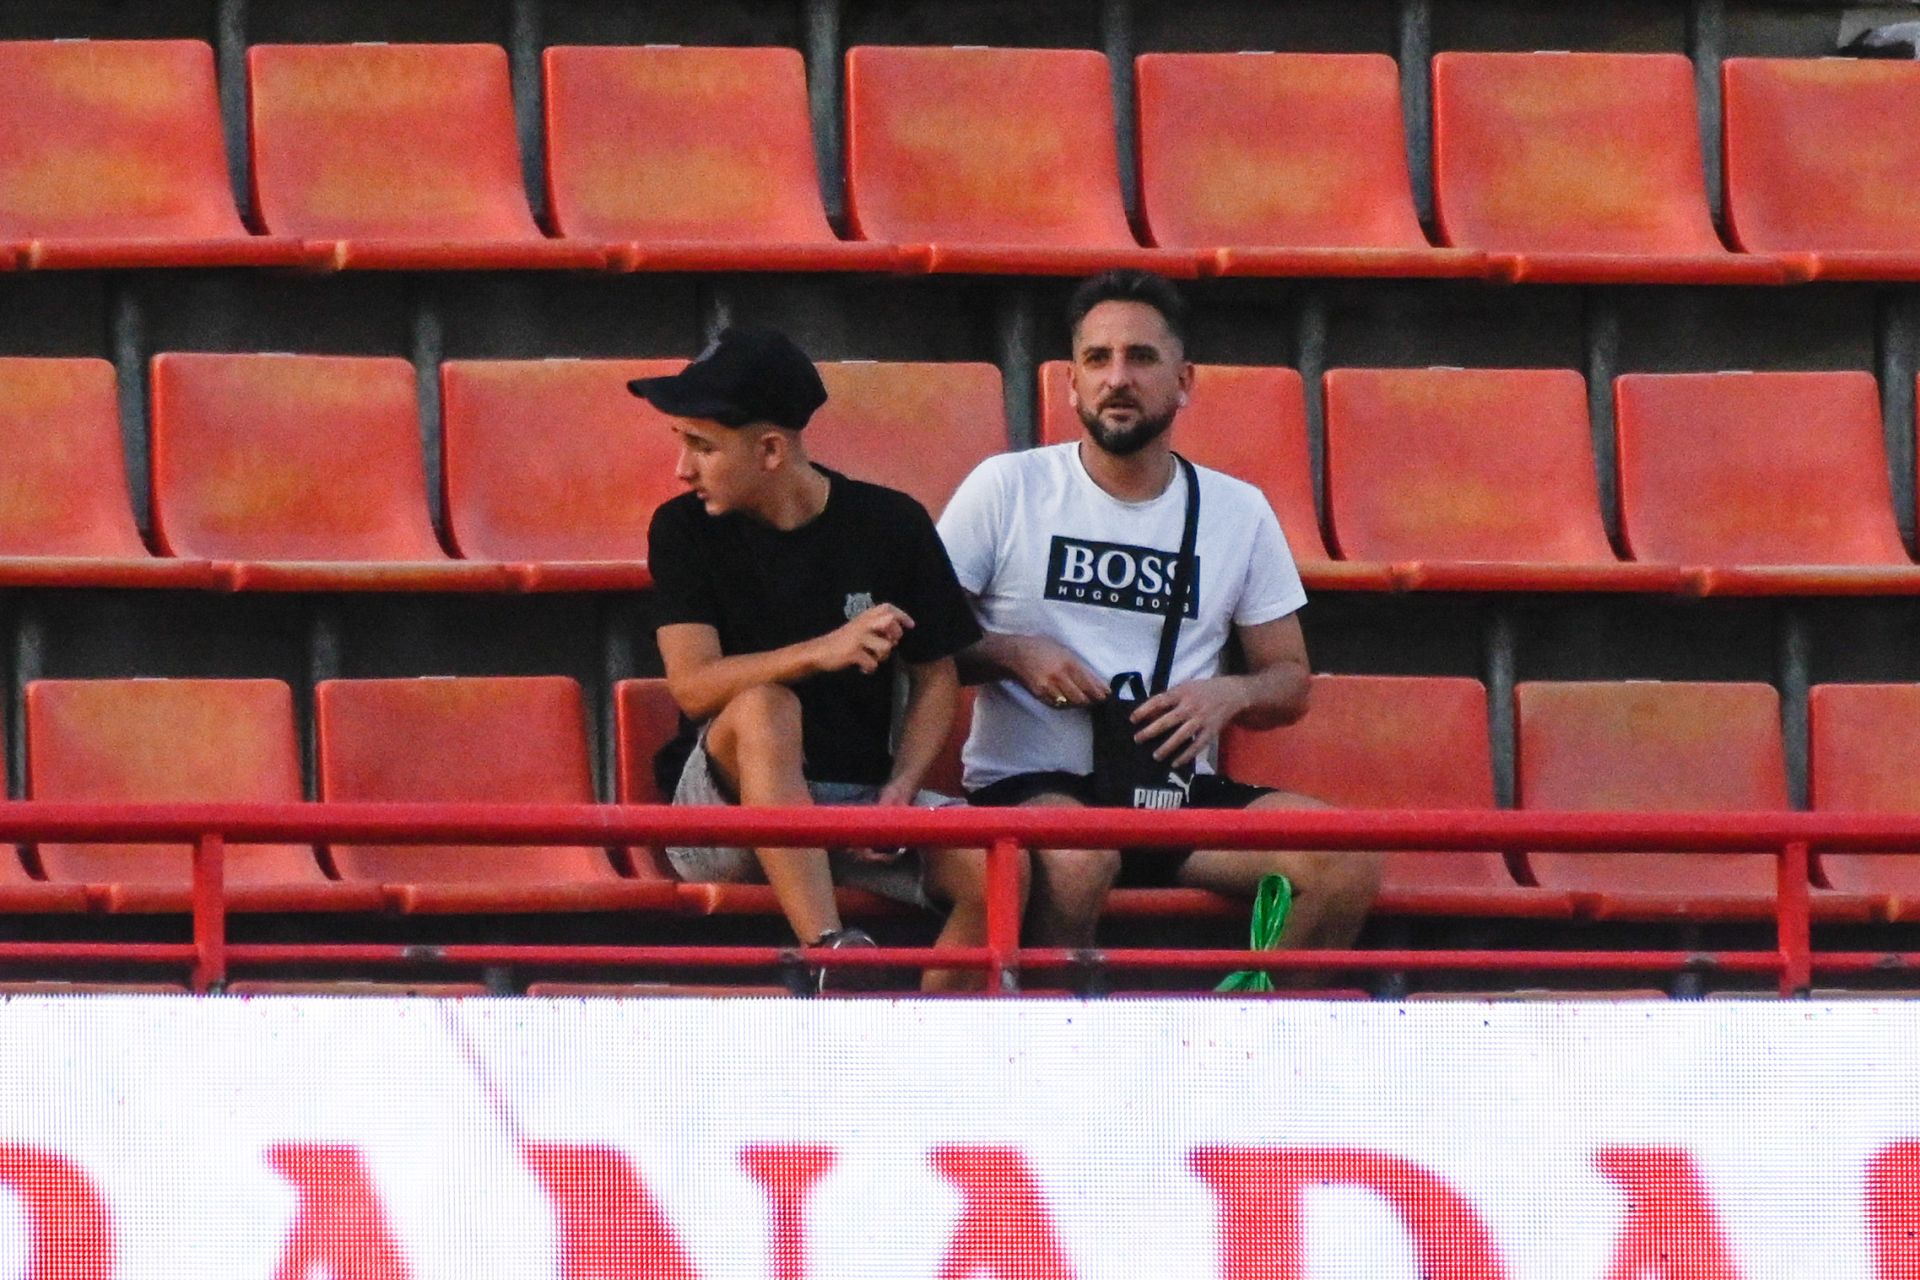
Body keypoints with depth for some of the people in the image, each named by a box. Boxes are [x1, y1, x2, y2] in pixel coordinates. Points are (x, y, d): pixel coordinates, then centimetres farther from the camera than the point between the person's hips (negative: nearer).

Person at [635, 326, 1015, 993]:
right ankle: (829, 954, -45)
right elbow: (693, 685, -14)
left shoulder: (892, 526, 2)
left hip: (859, 800, 2)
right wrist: (824, 652, -29)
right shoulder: (684, 531, -1)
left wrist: (898, 791, -10)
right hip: (722, 807, -2)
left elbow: (936, 677, 8)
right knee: (765, 707, -36)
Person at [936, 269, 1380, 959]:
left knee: (1346, 864, -21)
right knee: (1078, 856, -39)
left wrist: (1230, 696, -5)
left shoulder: (1239, 513, 12)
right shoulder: (1006, 489, 4)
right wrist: (1012, 655, -13)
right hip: (1028, 787, -3)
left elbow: (1291, 683, 16)